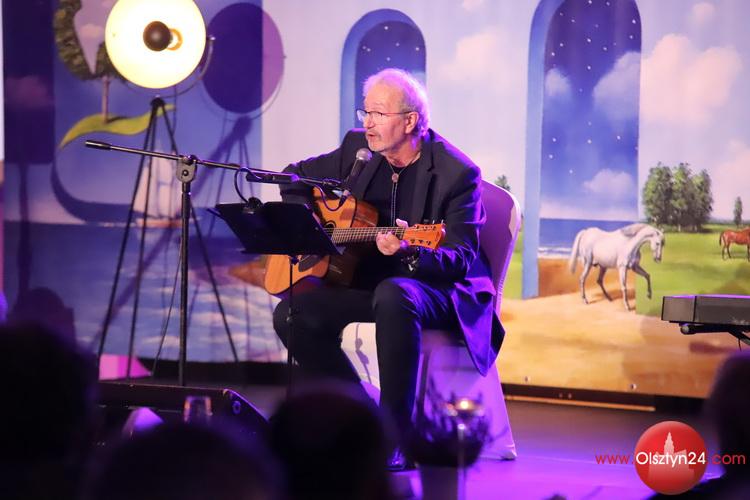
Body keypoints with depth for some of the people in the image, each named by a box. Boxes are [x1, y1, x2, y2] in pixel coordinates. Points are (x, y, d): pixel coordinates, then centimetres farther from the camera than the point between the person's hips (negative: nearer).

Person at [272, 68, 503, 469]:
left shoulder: (457, 173, -14)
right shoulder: (358, 148, 3)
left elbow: (461, 259, -17)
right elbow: (295, 176, 18)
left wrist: (411, 252, -37)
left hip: (436, 288, -6)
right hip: (362, 279, 6)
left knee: (393, 297, -41)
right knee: (290, 314, -19)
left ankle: (393, 439, -33)